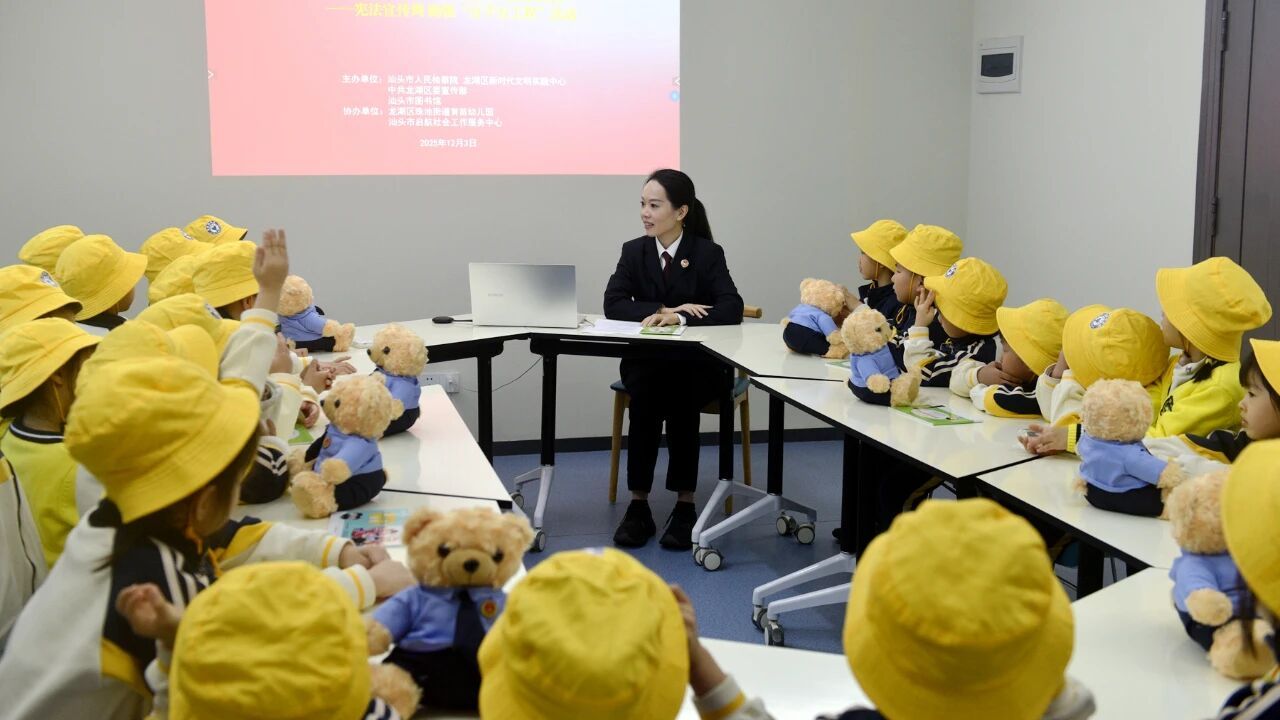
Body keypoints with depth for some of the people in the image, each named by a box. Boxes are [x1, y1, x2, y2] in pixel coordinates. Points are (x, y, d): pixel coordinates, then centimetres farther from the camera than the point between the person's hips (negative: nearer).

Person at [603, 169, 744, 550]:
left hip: (698, 364, -2)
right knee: (644, 393, -31)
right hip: (645, 361, 2)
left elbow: (732, 309, -17)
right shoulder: (633, 251, 5)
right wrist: (662, 311, -22)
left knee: (679, 393, -34)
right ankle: (638, 505, -26)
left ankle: (685, 505, -26)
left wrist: (680, 318, -31)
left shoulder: (708, 253, -3)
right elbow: (613, 304, -8)